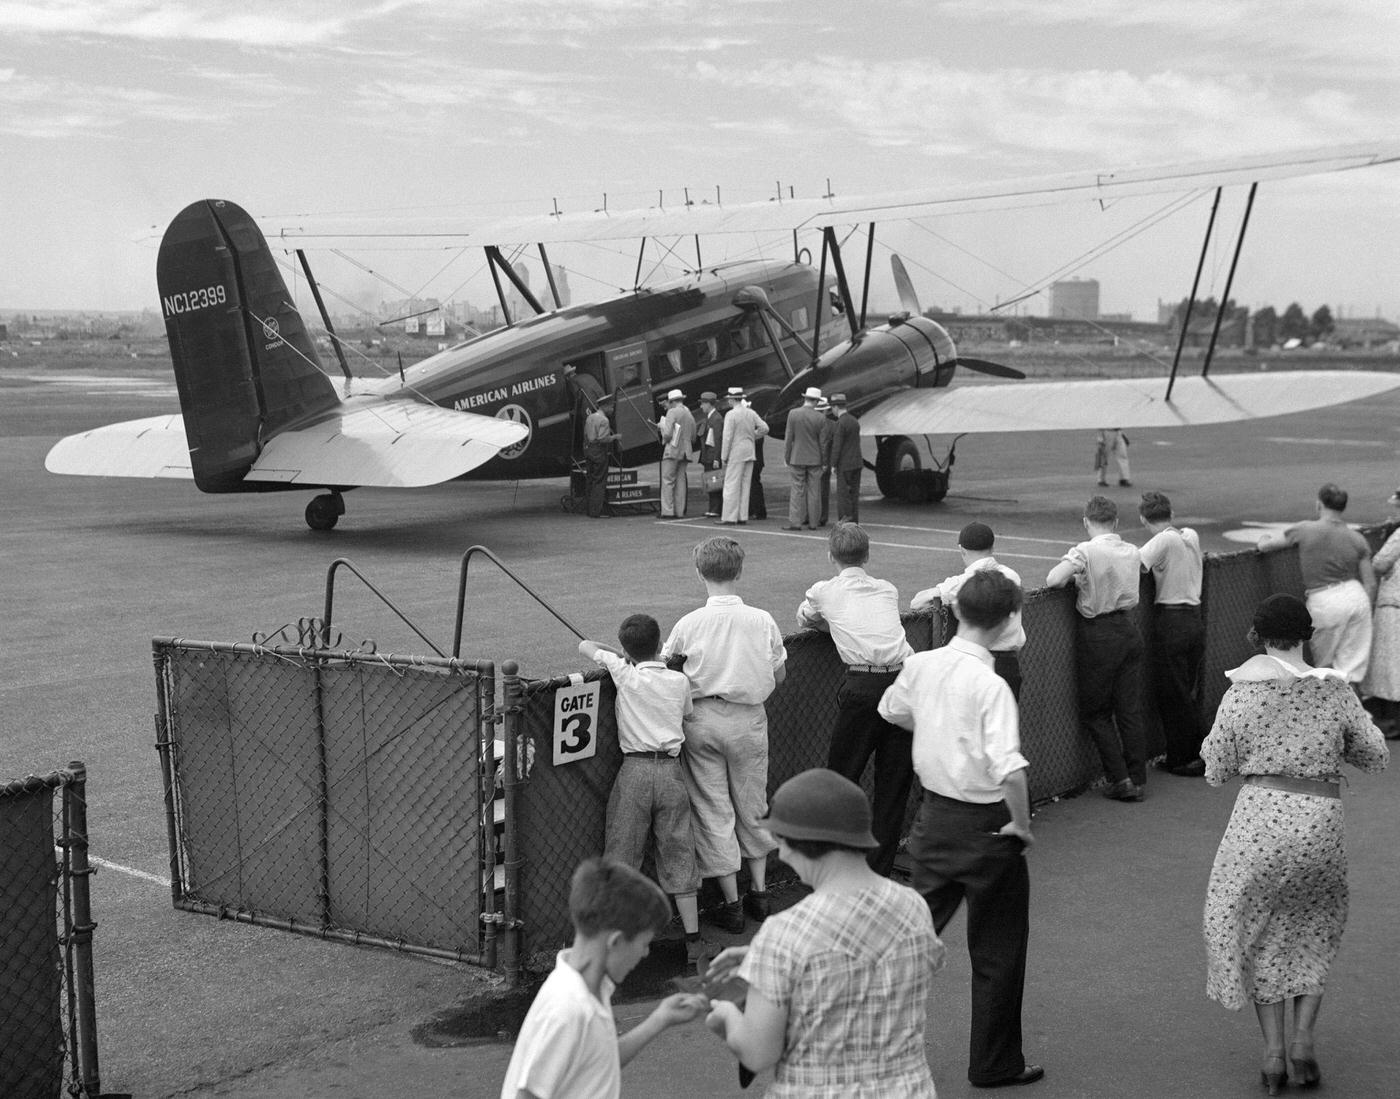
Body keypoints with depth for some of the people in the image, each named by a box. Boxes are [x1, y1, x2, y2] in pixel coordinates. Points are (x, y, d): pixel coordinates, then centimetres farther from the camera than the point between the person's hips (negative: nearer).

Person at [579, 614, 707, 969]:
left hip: (635, 769, -2)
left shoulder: (625, 675, -4)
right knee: (678, 856, 9)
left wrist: (617, 655, 24)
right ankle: (693, 942, 9)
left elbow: (585, 646, 7)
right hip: (671, 769, 2)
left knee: (621, 857, 5)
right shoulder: (679, 681, 4)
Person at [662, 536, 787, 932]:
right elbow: (779, 675, 3)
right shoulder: (762, 621, -7)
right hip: (749, 719, 2)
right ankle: (759, 892, 26)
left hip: (702, 718, -2)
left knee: (713, 810, 7)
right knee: (752, 804, 19)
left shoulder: (689, 624, -11)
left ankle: (731, 903, 10)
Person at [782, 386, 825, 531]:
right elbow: (823, 441, -2)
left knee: (797, 490, 1)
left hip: (798, 458, 0)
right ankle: (812, 522, 8)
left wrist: (786, 458, 4)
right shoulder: (820, 418, -7)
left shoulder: (793, 414, -7)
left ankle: (795, 522, -4)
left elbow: (788, 438, -4)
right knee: (813, 491, 6)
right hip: (815, 459, 0)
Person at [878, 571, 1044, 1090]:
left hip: (934, 813, 6)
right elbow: (1009, 769, -33)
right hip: (986, 827, -6)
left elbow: (892, 710, 18)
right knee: (998, 952, 10)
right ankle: (995, 1063, 21)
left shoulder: (920, 665, -3)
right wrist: (1022, 824, -18)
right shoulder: (990, 686, -24)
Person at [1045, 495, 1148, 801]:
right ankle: (1138, 781, 12)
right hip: (1129, 629, 5)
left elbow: (1052, 581, -23)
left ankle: (1119, 779, 0)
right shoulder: (1131, 551, 5)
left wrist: (1072, 573, -1)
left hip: (1098, 635, -5)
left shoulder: (1085, 551, -15)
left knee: (1096, 712, 7)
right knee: (1130, 709, 10)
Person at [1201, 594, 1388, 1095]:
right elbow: (1376, 756, 10)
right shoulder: (1335, 689, -1)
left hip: (1259, 815, -1)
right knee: (1314, 928, 23)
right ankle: (1302, 1038, 12)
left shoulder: (1240, 693, -4)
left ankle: (1273, 1052, 12)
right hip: (1320, 820, 1)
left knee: (1255, 933, 16)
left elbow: (1216, 770, 2)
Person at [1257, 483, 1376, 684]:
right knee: (1352, 669, 7)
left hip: (1323, 601, -3)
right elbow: (1370, 584, 6)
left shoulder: (1304, 530, -4)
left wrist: (1265, 538, 25)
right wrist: (1363, 611, 17)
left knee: (1323, 665, 15)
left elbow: (1264, 546, 2)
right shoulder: (1357, 539, 6)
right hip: (1356, 596, 3)